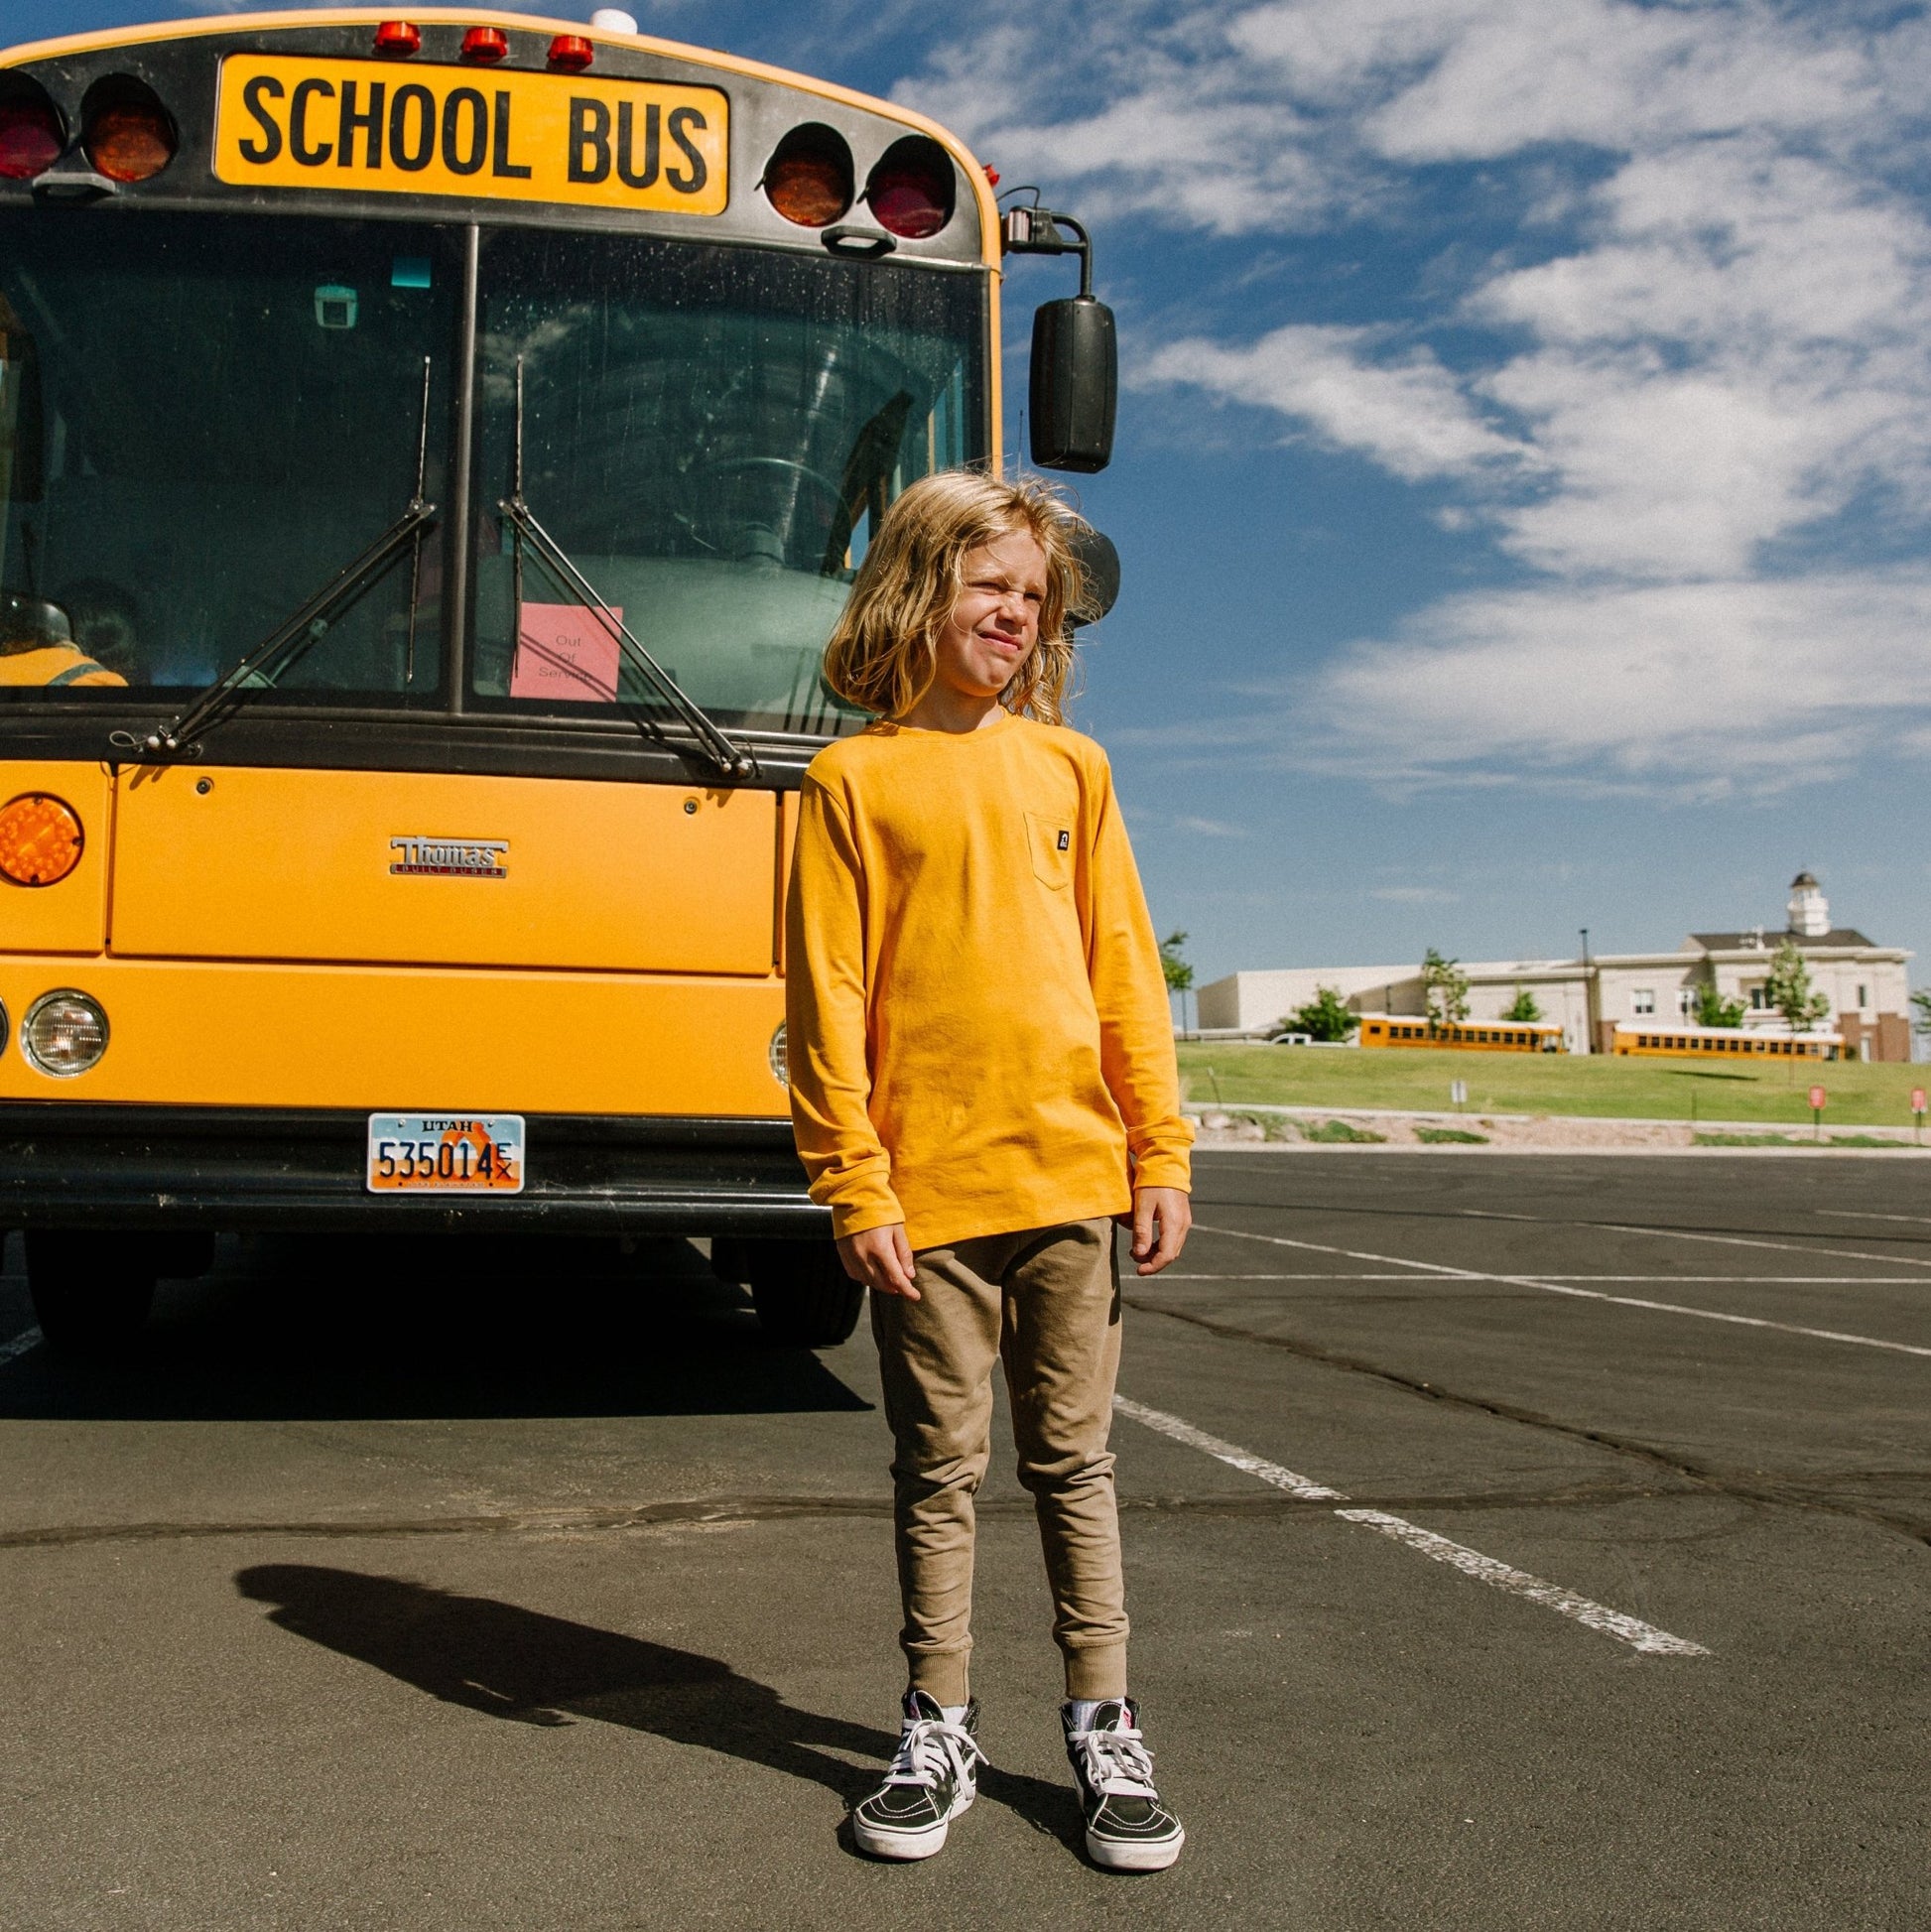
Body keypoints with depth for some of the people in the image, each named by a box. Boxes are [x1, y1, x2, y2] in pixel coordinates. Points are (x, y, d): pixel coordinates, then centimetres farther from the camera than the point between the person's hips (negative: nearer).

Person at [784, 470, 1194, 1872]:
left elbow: (1126, 968, 9)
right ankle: (939, 1734, 23)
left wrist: (1162, 1150, 4)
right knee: (940, 1469, 9)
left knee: (1074, 1460, 11)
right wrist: (853, 1181, -10)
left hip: (1071, 1172, 3)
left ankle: (1104, 1728, 23)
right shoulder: (856, 778, 0)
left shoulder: (1070, 766, 9)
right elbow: (827, 995, -3)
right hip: (927, 1184, -2)